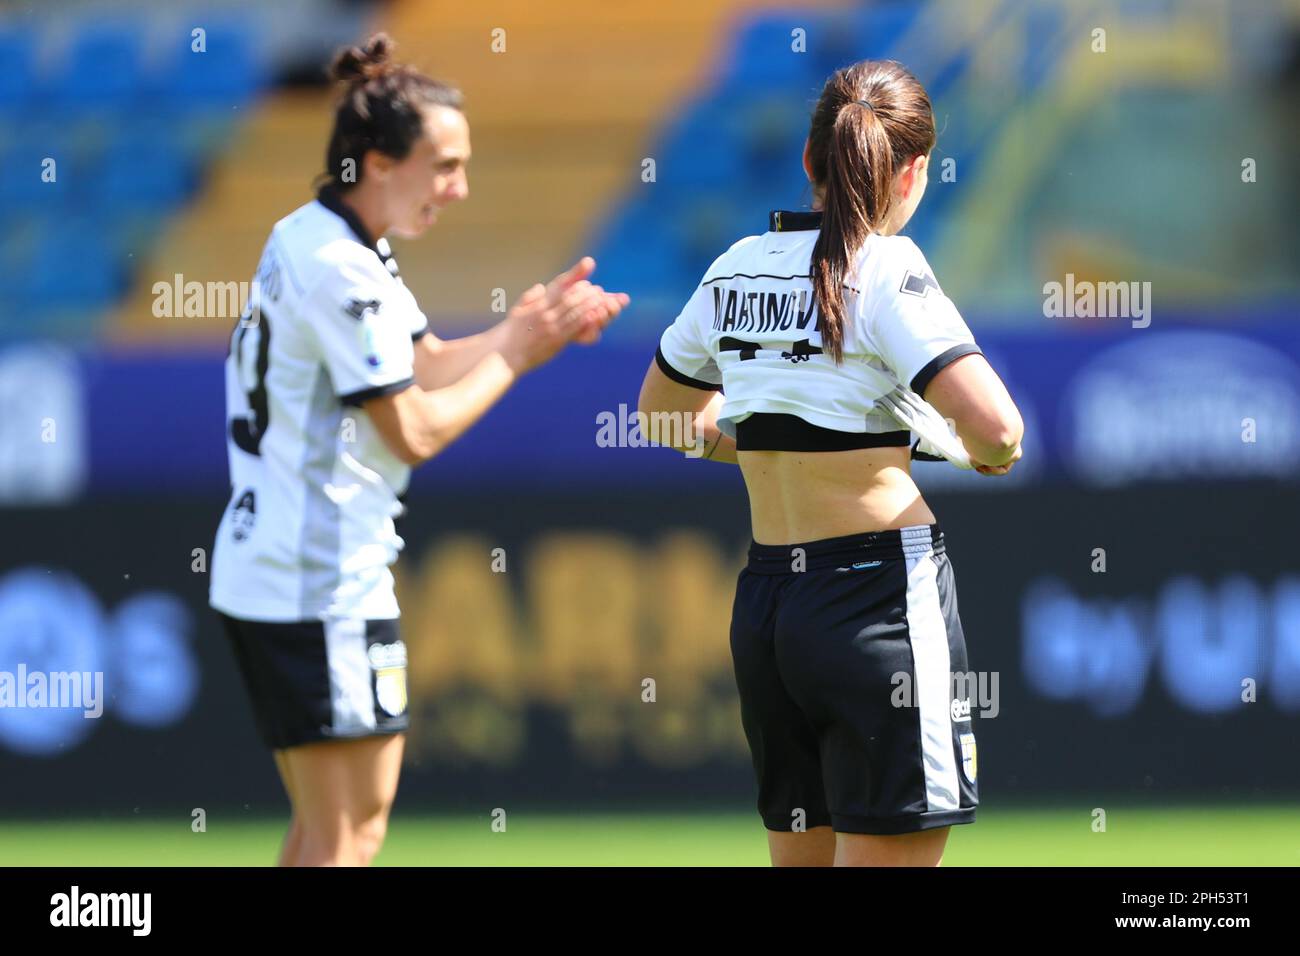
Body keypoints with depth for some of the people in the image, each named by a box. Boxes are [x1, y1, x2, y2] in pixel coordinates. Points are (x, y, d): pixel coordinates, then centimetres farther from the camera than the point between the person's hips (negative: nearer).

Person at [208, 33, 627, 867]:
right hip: (322, 586, -11)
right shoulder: (342, 273, -19)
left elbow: (426, 365, 16)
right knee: (350, 826, -6)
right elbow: (415, 430, -17)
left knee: (324, 823, 16)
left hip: (262, 571, 11)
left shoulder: (306, 239, 13)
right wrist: (514, 355, -6)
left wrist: (533, 323, 1)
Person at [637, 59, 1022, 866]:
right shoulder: (884, 269, -11)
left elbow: (666, 411, 26)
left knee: (803, 856, 14)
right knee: (888, 851, -6)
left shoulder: (737, 269, 9)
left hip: (763, 602, 7)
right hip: (881, 588, -7)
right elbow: (995, 424, -22)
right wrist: (988, 456, 0)